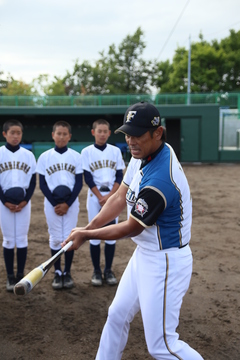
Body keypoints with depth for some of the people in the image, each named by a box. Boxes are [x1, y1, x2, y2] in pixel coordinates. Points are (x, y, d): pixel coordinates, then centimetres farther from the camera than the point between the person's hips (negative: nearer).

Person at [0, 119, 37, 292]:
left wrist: (25, 201, -10)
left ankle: (21, 276, 14)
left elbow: (33, 181, 3)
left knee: (22, 239, 4)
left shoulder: (28, 155, 3)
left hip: (24, 203, 1)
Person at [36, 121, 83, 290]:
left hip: (71, 203, 0)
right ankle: (57, 272, 17)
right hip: (51, 203, 0)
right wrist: (55, 203, -10)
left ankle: (67, 272, 16)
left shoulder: (76, 156, 1)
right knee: (55, 238, 5)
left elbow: (79, 183, -1)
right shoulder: (44, 157, 1)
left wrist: (68, 204, -11)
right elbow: (42, 184, 0)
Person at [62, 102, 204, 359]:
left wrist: (87, 235, -8)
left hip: (165, 263, -9)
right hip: (143, 255, 10)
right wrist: (86, 228, -6)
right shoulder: (142, 154, -1)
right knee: (117, 316, 21)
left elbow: (131, 228, -20)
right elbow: (120, 198, 4)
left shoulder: (159, 179, -31)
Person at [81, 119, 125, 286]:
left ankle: (108, 270, 14)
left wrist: (110, 196, -11)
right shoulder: (87, 152, 1)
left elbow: (120, 176, 2)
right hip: (95, 197, -1)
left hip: (113, 197, 2)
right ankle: (97, 271, 12)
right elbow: (88, 178, -4)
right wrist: (100, 197, -12)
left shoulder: (115, 151, 6)